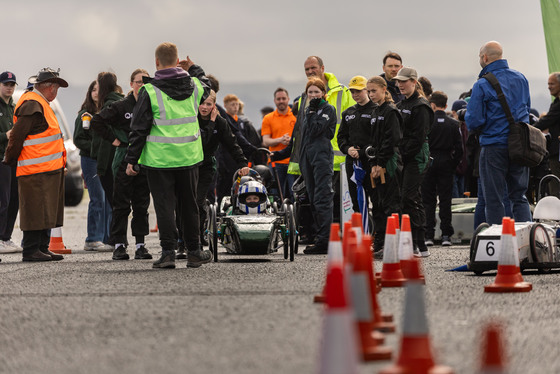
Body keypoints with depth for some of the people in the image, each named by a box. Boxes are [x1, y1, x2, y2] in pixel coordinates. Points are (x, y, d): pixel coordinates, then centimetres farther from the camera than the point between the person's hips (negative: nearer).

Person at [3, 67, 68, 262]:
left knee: (46, 211, 12)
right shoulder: (32, 105, -14)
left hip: (49, 169, 10)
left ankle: (42, 247, 17)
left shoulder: (40, 104, 20)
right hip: (36, 171, -10)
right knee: (36, 211, -7)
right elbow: (17, 134, -16)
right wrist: (10, 160, -7)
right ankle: (30, 250, -5)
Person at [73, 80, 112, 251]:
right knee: (98, 199, -10)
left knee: (109, 198, 2)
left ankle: (106, 238, 8)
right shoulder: (84, 114, -1)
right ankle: (93, 239, -5)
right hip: (90, 160, -5)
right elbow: (78, 140, -3)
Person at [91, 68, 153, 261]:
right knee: (121, 204, -2)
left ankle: (140, 244, 10)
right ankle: (119, 244, 1)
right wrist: (112, 139, -6)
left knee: (142, 204, 6)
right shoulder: (120, 106, -3)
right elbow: (97, 121, -4)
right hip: (125, 158, -3)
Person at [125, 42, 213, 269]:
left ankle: (168, 252, -2)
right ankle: (193, 252, 20)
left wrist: (132, 160, -3)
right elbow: (206, 88, 29)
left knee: (164, 205, 1)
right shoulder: (194, 86, 2)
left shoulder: (150, 91, -10)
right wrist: (193, 70, 39)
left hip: (159, 158, -4)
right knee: (189, 204, 13)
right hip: (189, 157, 4)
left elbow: (139, 129, -8)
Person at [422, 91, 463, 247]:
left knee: (428, 200, 4)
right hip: (446, 164, 2)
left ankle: (428, 235, 0)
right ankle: (446, 235, 3)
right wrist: (453, 165, 10)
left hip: (429, 162, -2)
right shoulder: (453, 124, 0)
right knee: (445, 200, 6)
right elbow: (459, 148, 1)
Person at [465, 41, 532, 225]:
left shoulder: (482, 86, -12)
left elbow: (474, 122, -12)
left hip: (494, 147, -5)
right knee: (519, 196, 11)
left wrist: (467, 115, 9)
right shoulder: (521, 78, 7)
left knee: (494, 199, 2)